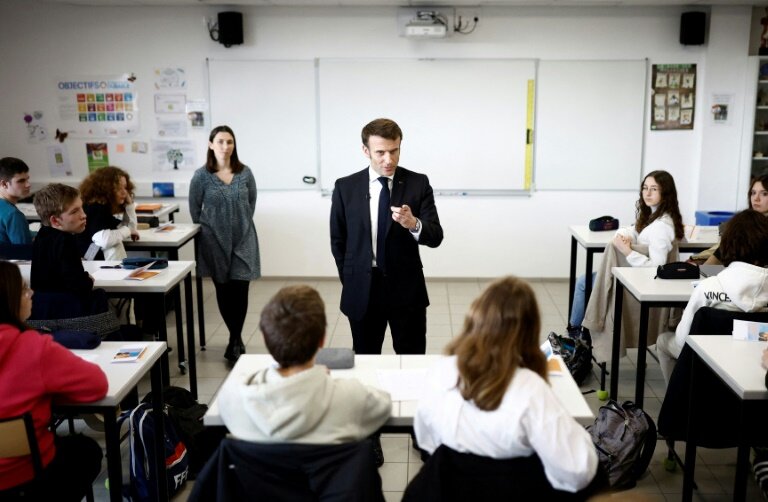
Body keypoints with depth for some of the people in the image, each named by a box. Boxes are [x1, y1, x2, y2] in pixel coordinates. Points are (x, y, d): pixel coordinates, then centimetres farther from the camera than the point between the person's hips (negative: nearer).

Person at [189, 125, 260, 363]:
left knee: (240, 289, -3)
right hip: (215, 241, 0)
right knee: (223, 290, 9)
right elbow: (195, 208, 4)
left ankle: (235, 341, 10)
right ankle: (237, 339, 26)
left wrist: (242, 223, 11)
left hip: (243, 239, 1)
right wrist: (207, 229, 5)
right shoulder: (202, 175, -6)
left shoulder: (245, 173, -2)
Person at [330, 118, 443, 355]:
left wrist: (414, 224, -31)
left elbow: (435, 236, -10)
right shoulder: (345, 187, -2)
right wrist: (350, 282, 5)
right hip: (361, 290, 1)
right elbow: (338, 240, 6)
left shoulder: (418, 184, -4)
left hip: (406, 287, 0)